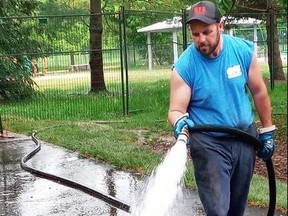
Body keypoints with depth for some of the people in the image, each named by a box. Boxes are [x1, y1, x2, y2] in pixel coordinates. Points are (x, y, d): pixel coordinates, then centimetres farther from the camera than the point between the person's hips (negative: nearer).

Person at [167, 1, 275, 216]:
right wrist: (180, 122, -39)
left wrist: (267, 131, 8)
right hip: (209, 144, -3)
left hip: (245, 138, 4)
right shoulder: (184, 66, -18)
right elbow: (176, 110, -15)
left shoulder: (244, 50, -9)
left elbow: (259, 92, 3)